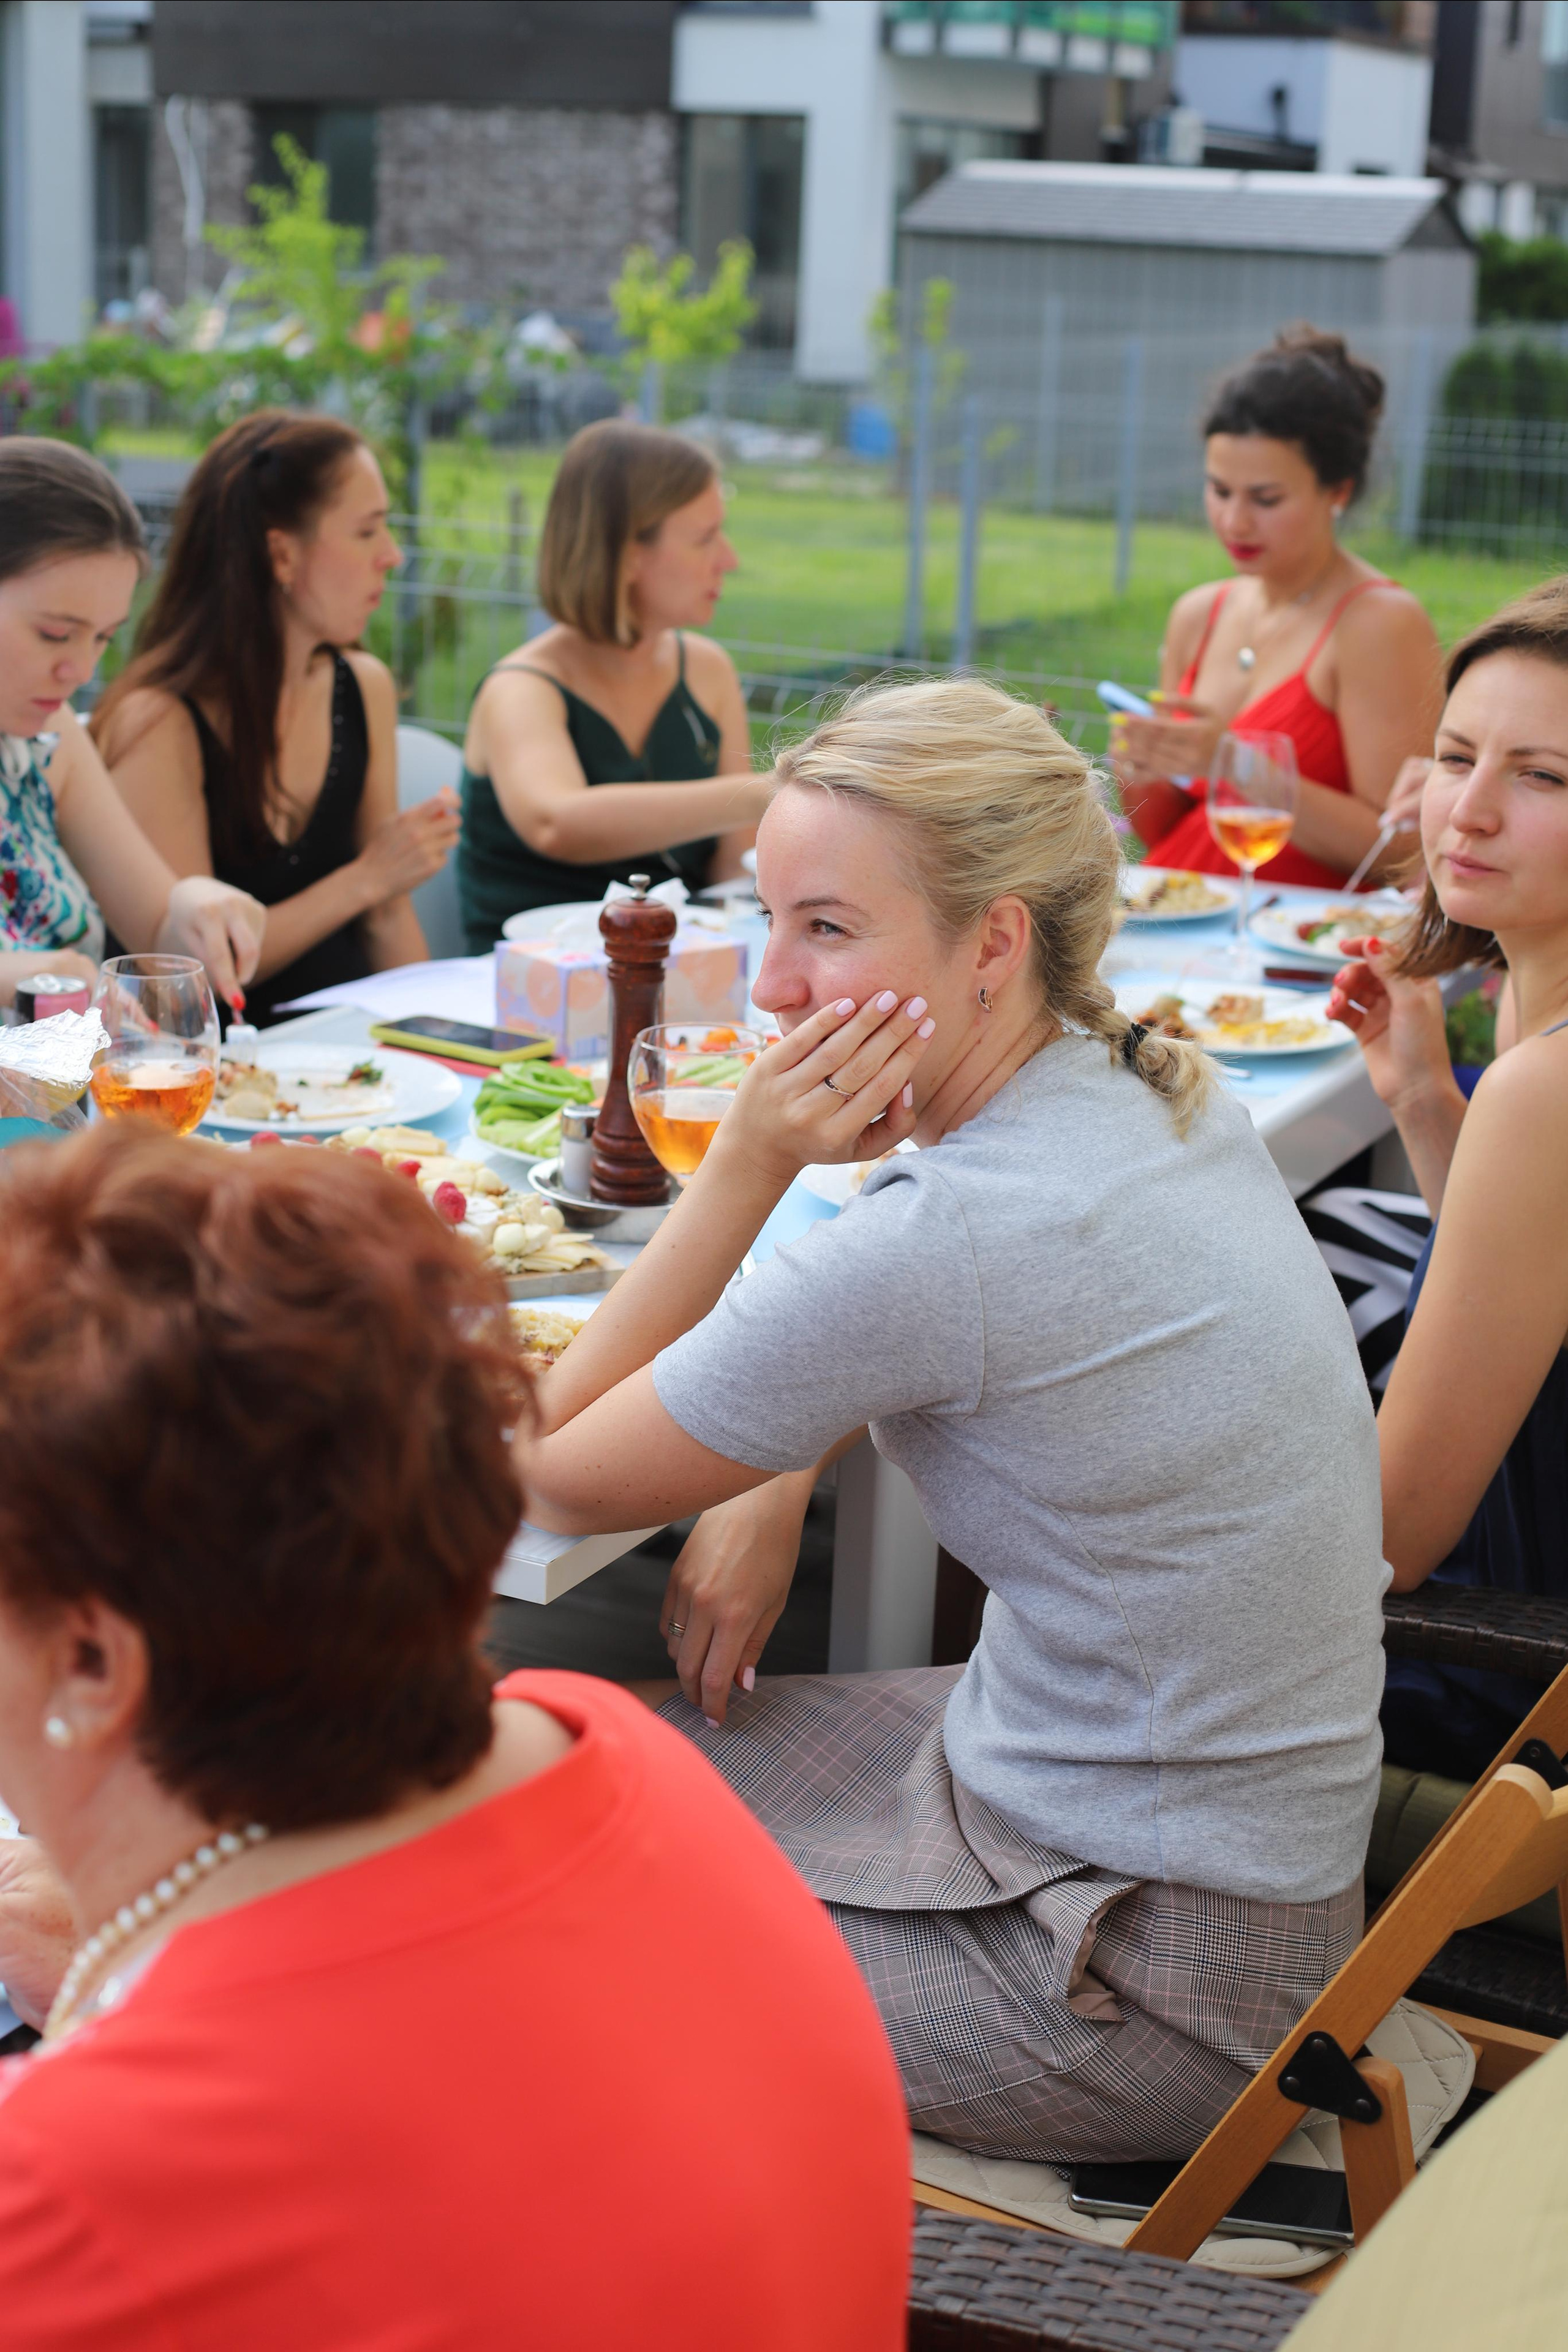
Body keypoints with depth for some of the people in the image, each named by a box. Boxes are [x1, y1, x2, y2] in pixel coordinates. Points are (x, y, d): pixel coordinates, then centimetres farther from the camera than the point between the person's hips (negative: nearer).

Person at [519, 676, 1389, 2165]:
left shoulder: (947, 1244, -29)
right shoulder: (1157, 1096, -2)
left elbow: (555, 1475, -13)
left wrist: (748, 1159, -17)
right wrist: (775, 1482, 5)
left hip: (1152, 1984, -8)